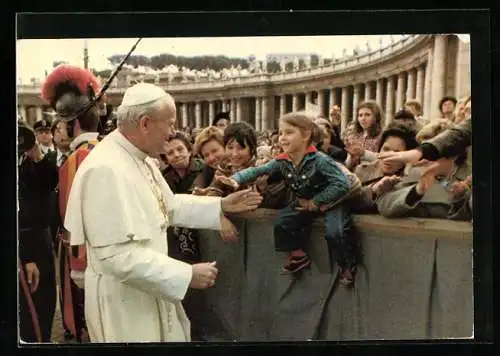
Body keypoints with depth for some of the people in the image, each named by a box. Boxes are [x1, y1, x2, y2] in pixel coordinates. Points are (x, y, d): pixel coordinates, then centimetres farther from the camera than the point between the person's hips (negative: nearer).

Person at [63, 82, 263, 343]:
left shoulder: (140, 159, 4)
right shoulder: (106, 169, -27)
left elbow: (169, 206, 17)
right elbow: (118, 255, -31)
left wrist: (221, 206, 8)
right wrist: (187, 274, -27)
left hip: (149, 290, 9)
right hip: (123, 300, -9)